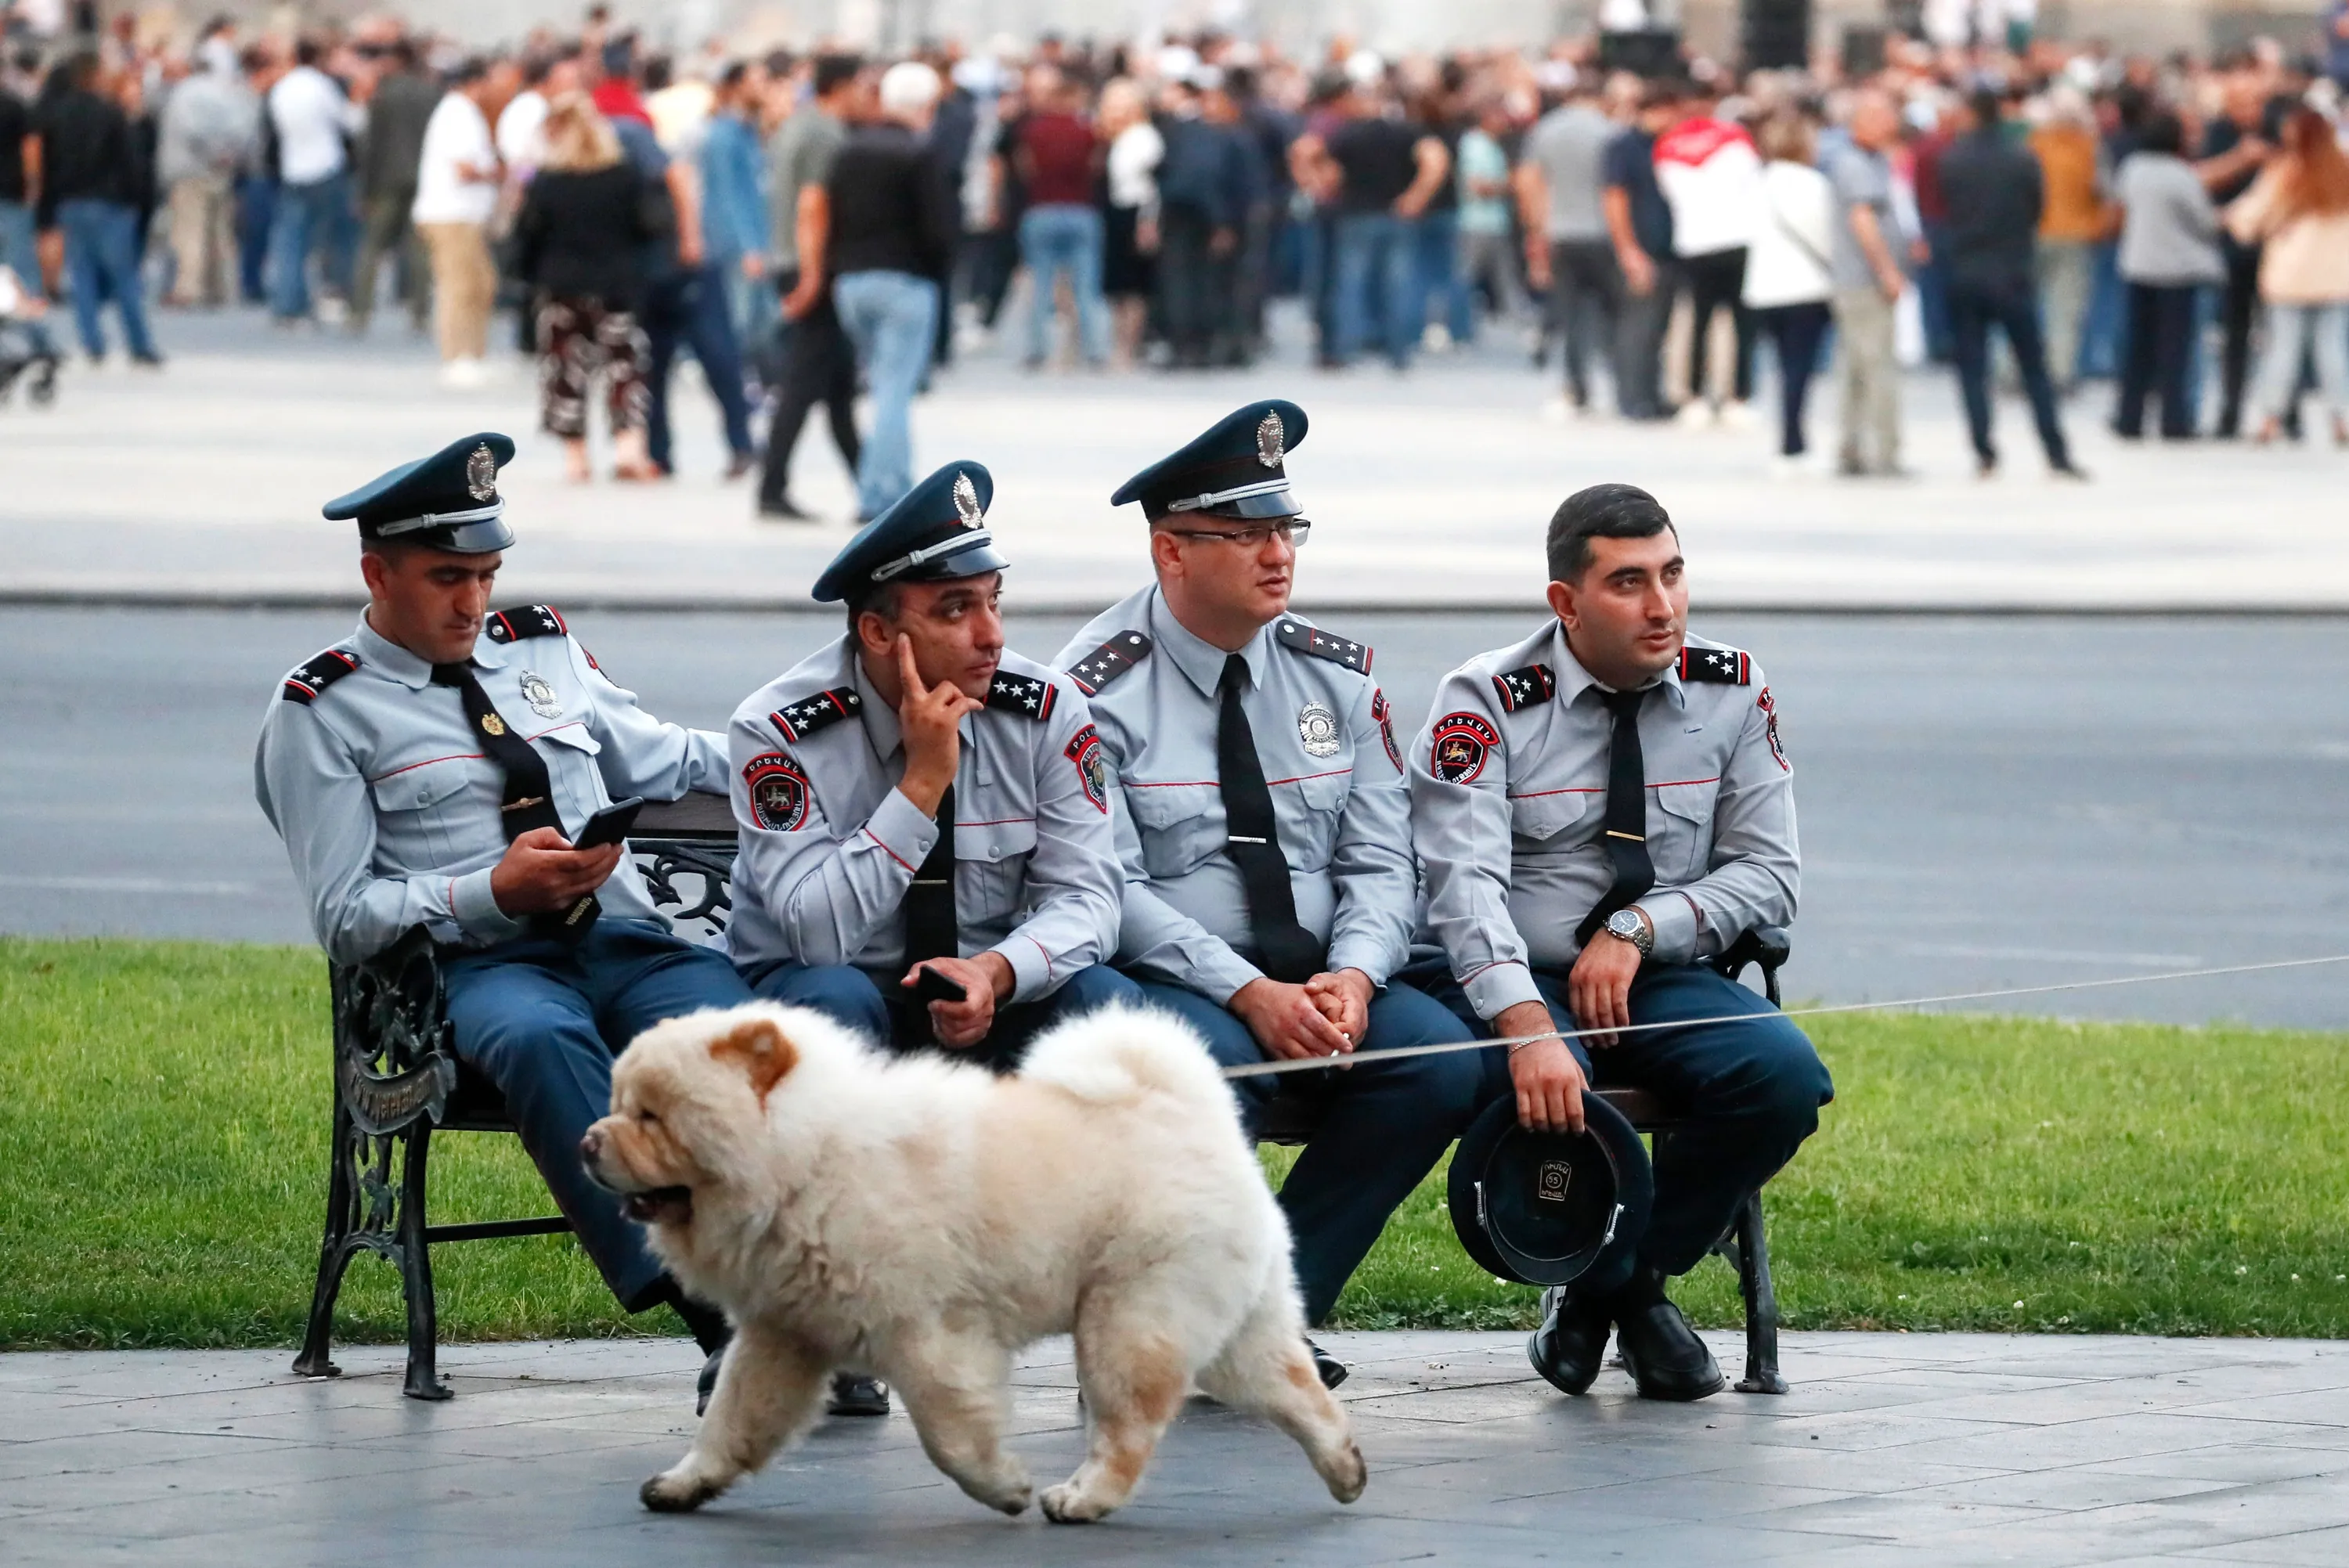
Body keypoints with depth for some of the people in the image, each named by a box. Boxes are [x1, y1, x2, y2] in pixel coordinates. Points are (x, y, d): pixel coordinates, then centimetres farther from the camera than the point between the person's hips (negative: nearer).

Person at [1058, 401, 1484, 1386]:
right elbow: (1110, 891, -12)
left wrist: (1353, 976, -14)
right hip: (1162, 985, -5)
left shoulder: (1336, 676, 11)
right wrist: (1248, 994, -23)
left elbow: (1380, 860, 8)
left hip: (1320, 983, 5)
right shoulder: (1099, 689, -5)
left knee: (1444, 1060, -23)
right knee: (1209, 1067, -38)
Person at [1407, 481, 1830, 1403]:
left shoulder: (1731, 694, 3)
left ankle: (1630, 1278, -6)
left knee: (1785, 1076, -26)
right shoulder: (1488, 701, -8)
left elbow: (1768, 874, 5)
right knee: (1545, 1087, -37)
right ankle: (1608, 1290, -7)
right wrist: (1527, 1029, -38)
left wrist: (1638, 930, -14)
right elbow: (1464, 884, -20)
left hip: (1662, 980, 4)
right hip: (1510, 982, -3)